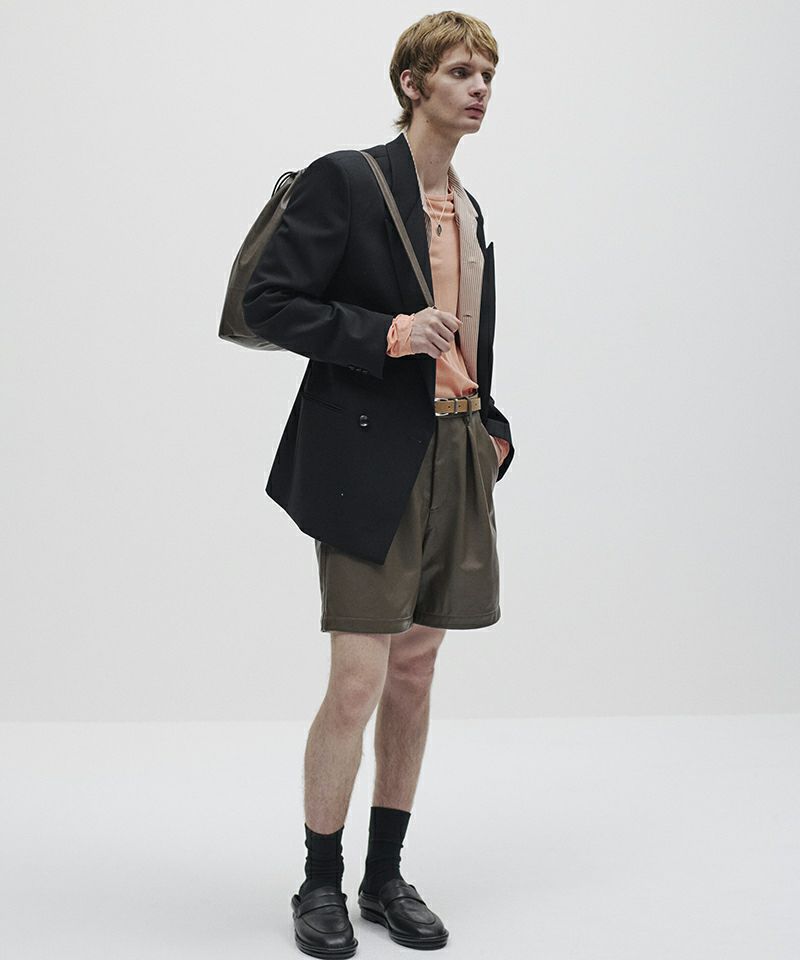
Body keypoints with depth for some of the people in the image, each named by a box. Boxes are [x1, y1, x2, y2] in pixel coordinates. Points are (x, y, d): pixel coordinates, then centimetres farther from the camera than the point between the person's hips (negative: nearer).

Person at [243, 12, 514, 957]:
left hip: (454, 455, 7)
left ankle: (386, 876, 23)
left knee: (415, 673, 11)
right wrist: (390, 334, -18)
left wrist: (491, 429, 10)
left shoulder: (469, 208, 15)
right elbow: (268, 299, -11)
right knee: (359, 682, -6)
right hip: (369, 460, -7)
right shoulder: (345, 179, -6)